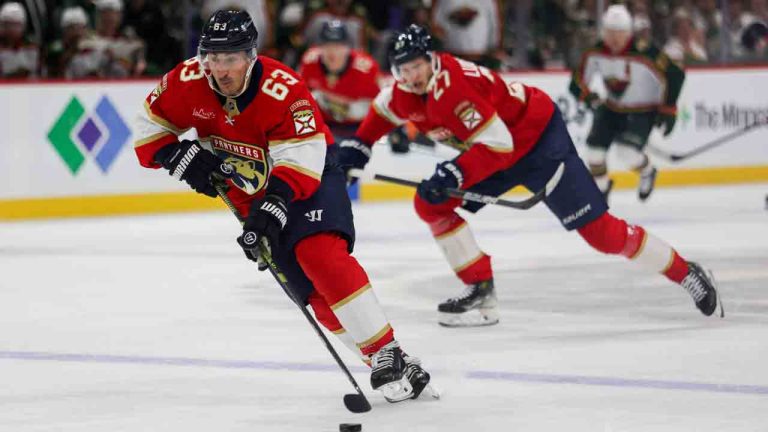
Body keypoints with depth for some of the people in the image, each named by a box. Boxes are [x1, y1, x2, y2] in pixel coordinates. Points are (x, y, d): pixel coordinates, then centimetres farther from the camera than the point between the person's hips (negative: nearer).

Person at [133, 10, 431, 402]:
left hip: (310, 178, -5)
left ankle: (388, 354, -27)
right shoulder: (187, 83, -14)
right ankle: (380, 364, -6)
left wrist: (273, 206, -44)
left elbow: (300, 161, -31)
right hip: (252, 193, 5)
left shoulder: (282, 90, -28)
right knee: (313, 290, -9)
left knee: (321, 256, -29)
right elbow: (150, 129, 0)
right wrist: (181, 157, -17)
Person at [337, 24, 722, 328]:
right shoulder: (406, 92, -6)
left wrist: (454, 175, -40)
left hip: (538, 138, -9)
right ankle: (481, 293, 2)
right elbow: (383, 111, 19)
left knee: (597, 228, -11)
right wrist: (358, 146, 8)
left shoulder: (455, 87, -32)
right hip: (495, 148, 9)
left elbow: (497, 145, -34)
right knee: (430, 204, -1)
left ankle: (685, 273, 0)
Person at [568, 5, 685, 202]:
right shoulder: (595, 54, -11)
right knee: (595, 146, -7)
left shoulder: (644, 54, -27)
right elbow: (577, 81, 0)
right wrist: (589, 97, -20)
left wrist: (668, 110, -16)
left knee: (628, 151, -23)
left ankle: (647, 172, 12)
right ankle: (601, 187, 20)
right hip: (612, 108, 5)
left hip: (643, 110, -5)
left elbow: (674, 75, -21)